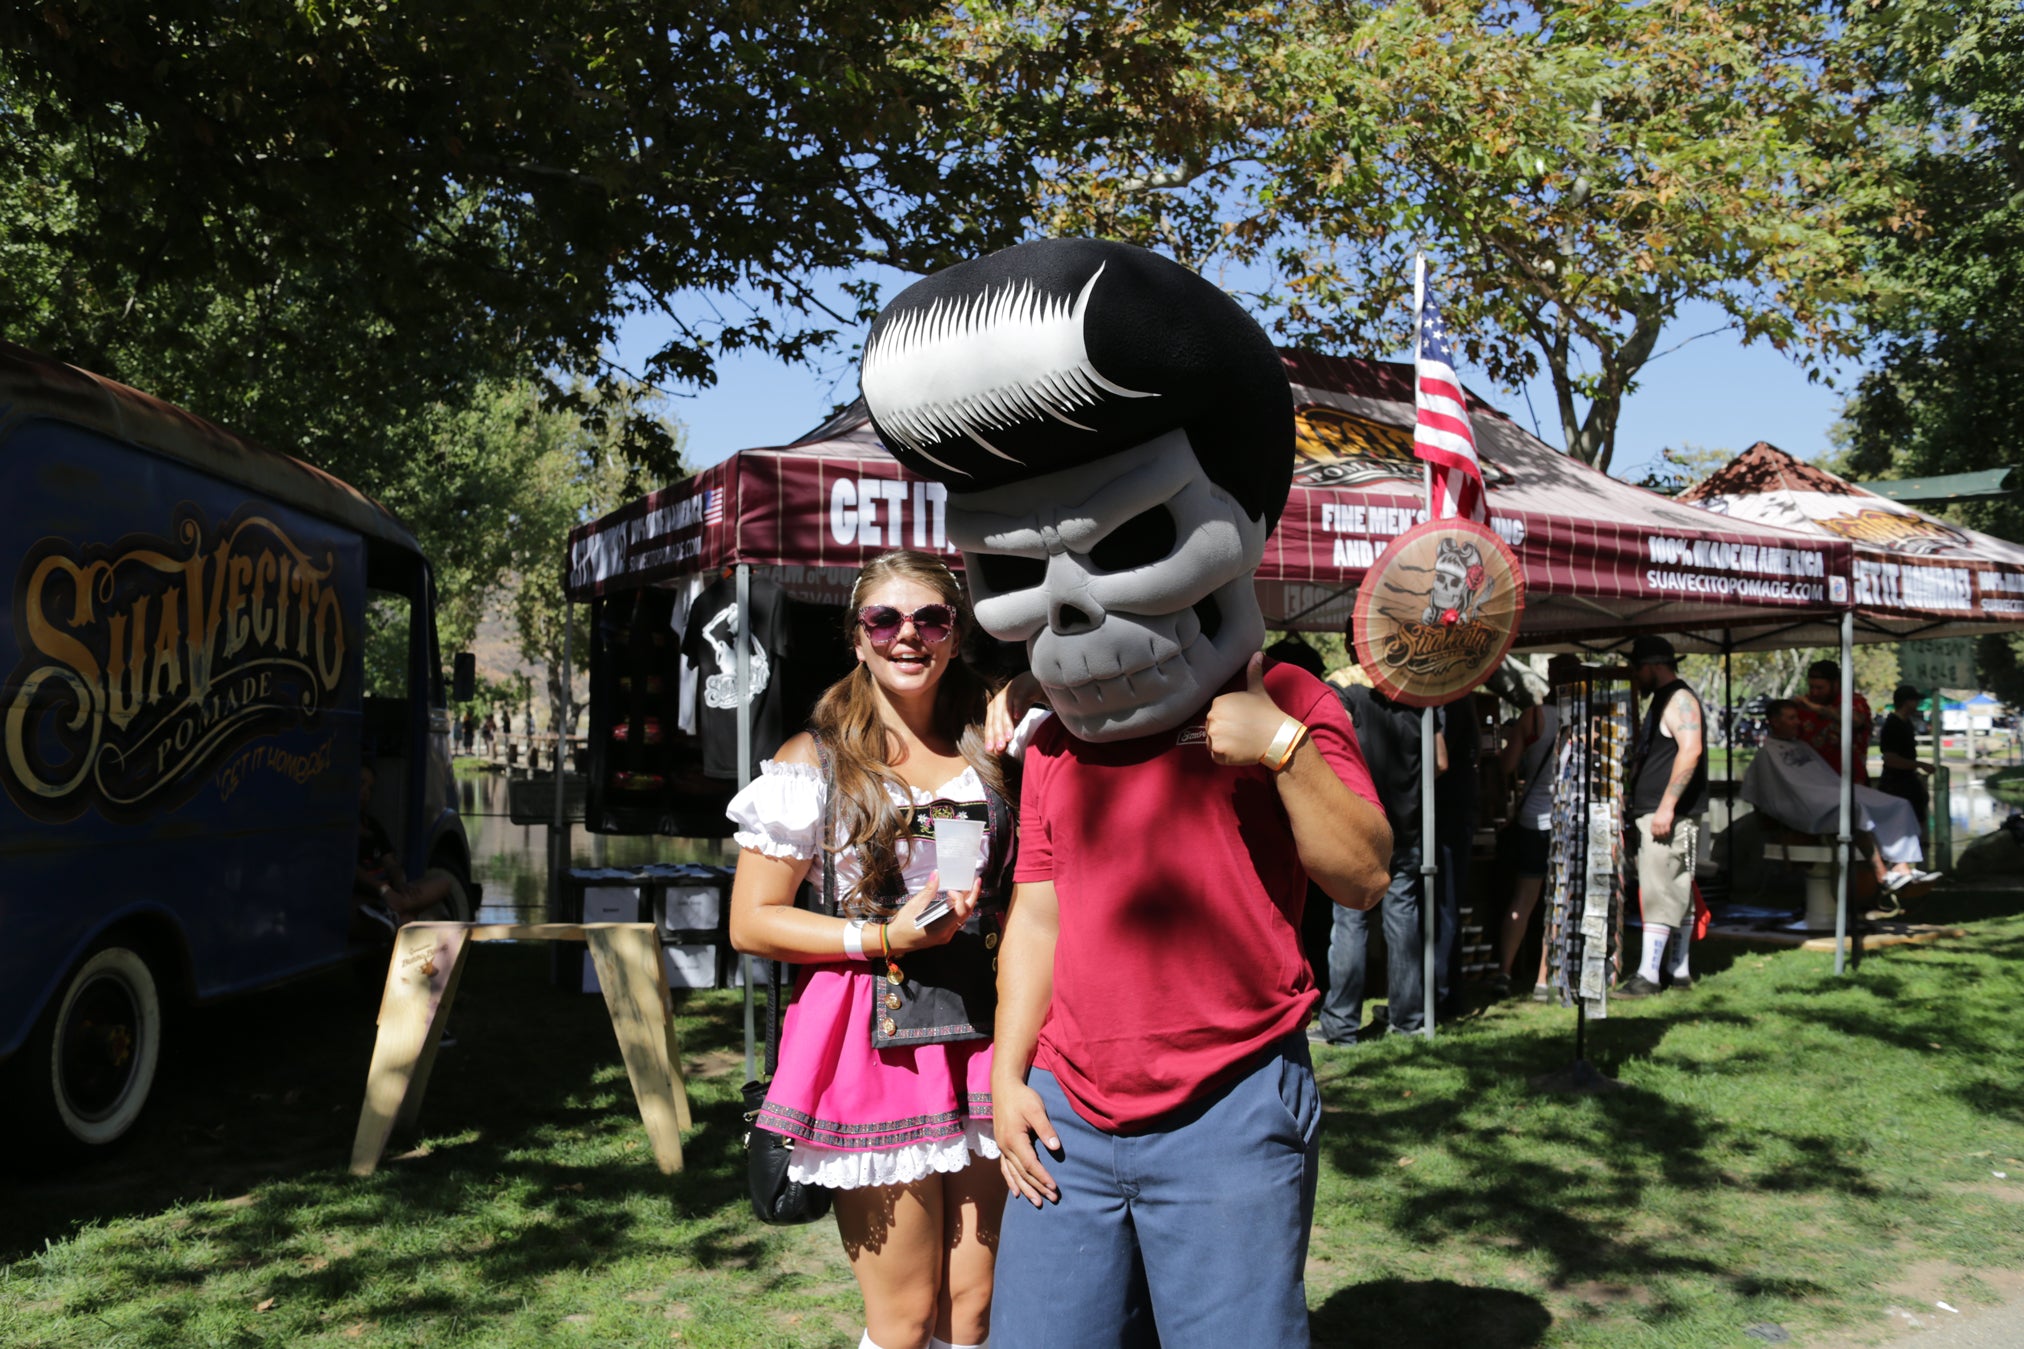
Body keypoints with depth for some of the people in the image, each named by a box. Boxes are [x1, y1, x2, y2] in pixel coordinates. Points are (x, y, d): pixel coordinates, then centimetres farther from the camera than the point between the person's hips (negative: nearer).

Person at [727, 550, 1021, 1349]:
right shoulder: (814, 760, -2)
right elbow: (751, 924, -4)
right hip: (873, 1042, -4)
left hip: (979, 1033, 4)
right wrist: (884, 938, -14)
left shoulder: (988, 751, 9)